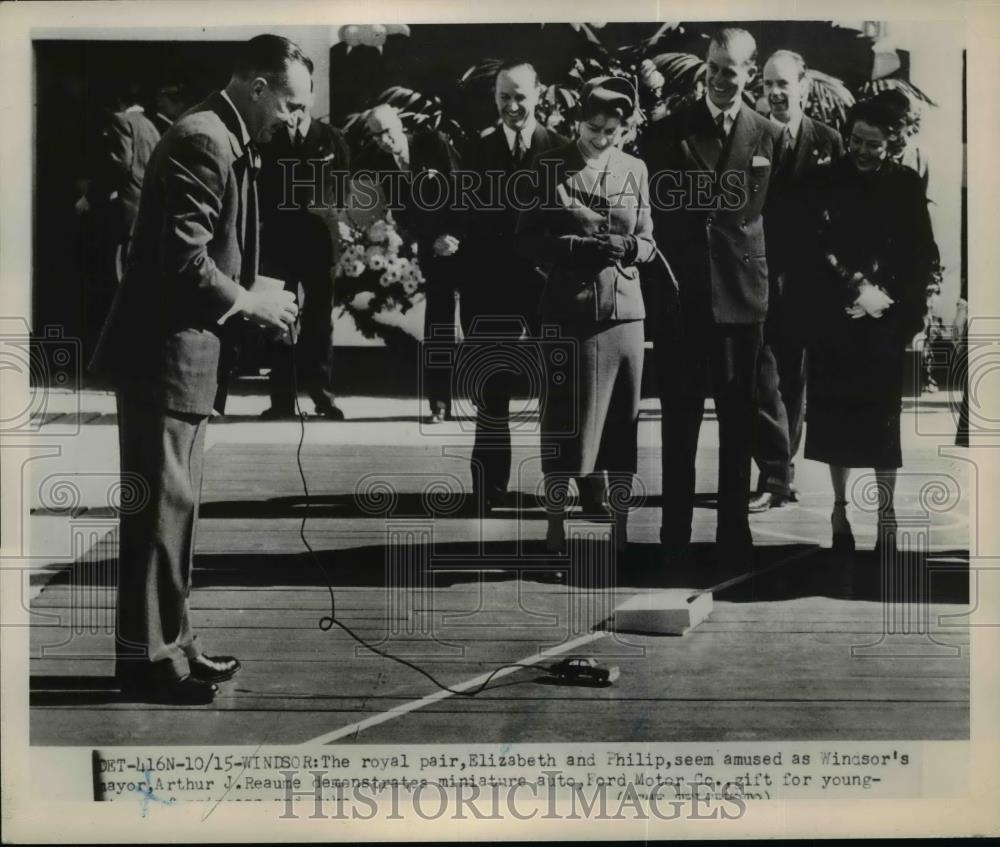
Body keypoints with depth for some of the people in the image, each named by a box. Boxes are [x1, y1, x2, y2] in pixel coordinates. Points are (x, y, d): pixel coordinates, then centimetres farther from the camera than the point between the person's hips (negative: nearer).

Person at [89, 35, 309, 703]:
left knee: (175, 505, 14)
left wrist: (251, 297, 7)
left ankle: (170, 640, 24)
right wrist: (252, 302, -13)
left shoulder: (227, 143, 16)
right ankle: (147, 656, 7)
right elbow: (183, 259, -24)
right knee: (162, 507, -3)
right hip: (164, 355, -10)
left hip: (185, 353, 10)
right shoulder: (203, 141, -16)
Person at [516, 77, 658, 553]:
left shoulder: (635, 170, 9)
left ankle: (617, 527, 15)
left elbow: (648, 243, 11)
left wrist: (626, 247, -11)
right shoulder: (550, 168, 1)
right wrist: (576, 247, -16)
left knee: (621, 424, 5)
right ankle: (556, 525, 13)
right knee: (565, 421, 1)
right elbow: (527, 240, -1)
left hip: (624, 310, 3)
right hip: (568, 310, -2)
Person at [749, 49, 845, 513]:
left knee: (794, 377, 10)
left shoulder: (827, 141, 2)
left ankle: (778, 472, 22)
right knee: (763, 376, -6)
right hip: (759, 274, -1)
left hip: (805, 278, 1)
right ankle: (777, 475, -1)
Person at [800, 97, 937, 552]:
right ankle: (840, 505, 16)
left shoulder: (907, 184, 3)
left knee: (883, 412, -1)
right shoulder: (826, 181, 2)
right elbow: (817, 247, -4)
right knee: (837, 410, 4)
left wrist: (885, 296, -7)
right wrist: (855, 287, -13)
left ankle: (886, 512, 5)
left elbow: (923, 254, 3)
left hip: (887, 321, 0)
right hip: (835, 317, 0)